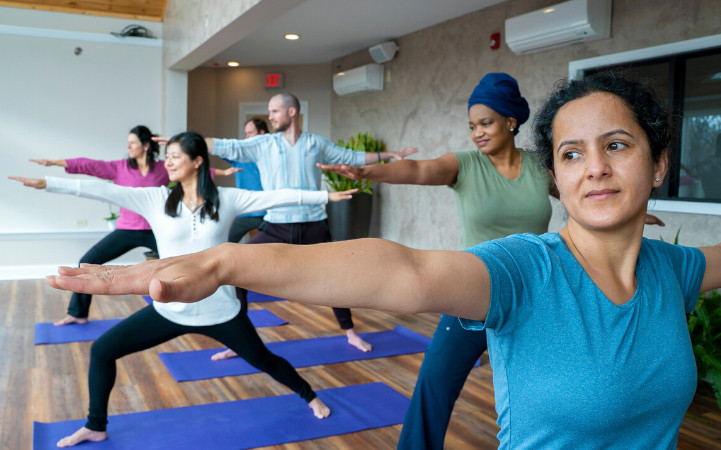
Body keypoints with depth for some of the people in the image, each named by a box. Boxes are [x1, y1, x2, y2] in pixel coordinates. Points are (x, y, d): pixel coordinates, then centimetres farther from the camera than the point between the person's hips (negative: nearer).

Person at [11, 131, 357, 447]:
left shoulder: (226, 199, -7)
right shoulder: (156, 199, -4)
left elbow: (275, 196, -7)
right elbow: (105, 191, -10)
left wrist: (326, 196, -5)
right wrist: (47, 184, -15)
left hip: (219, 309, -2)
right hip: (170, 309, 2)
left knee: (262, 360, 12)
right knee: (102, 350, 0)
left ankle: (309, 397, 41)